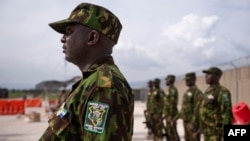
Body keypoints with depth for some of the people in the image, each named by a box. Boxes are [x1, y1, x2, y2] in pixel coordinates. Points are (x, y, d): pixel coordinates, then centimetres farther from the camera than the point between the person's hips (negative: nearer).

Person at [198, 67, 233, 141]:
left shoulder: (222, 92, -15)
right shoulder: (208, 91, 14)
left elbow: (226, 113, -20)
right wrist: (203, 129, 21)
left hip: (217, 133, -9)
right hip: (207, 132, 9)